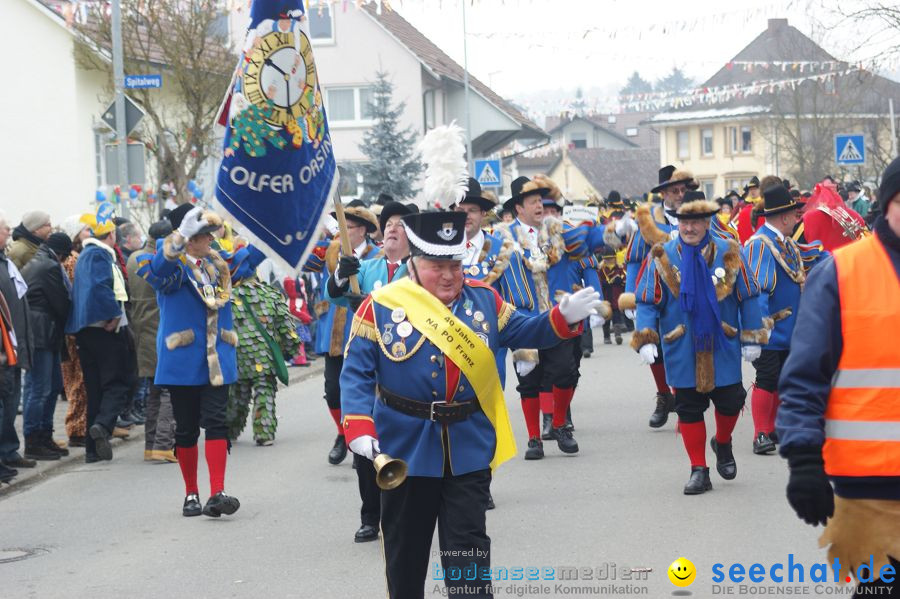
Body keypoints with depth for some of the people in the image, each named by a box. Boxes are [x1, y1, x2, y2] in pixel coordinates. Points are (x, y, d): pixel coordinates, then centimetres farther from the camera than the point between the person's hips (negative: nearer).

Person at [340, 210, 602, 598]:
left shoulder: (483, 300, 3)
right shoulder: (381, 307, -7)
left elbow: (523, 332, 8)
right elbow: (357, 373, -8)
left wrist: (564, 317, -12)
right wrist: (359, 428, -21)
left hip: (469, 447, 1)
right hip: (406, 448, -1)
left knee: (467, 546, 1)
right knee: (405, 547, 13)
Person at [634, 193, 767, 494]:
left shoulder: (729, 252, 0)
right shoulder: (662, 257, -2)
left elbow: (748, 297, 5)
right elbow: (648, 302, 0)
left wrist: (751, 339, 3)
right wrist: (645, 341, -11)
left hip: (723, 347, 0)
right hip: (682, 350, 0)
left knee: (730, 401, 4)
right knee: (689, 409, 4)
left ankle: (723, 444, 36)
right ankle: (698, 470, 14)